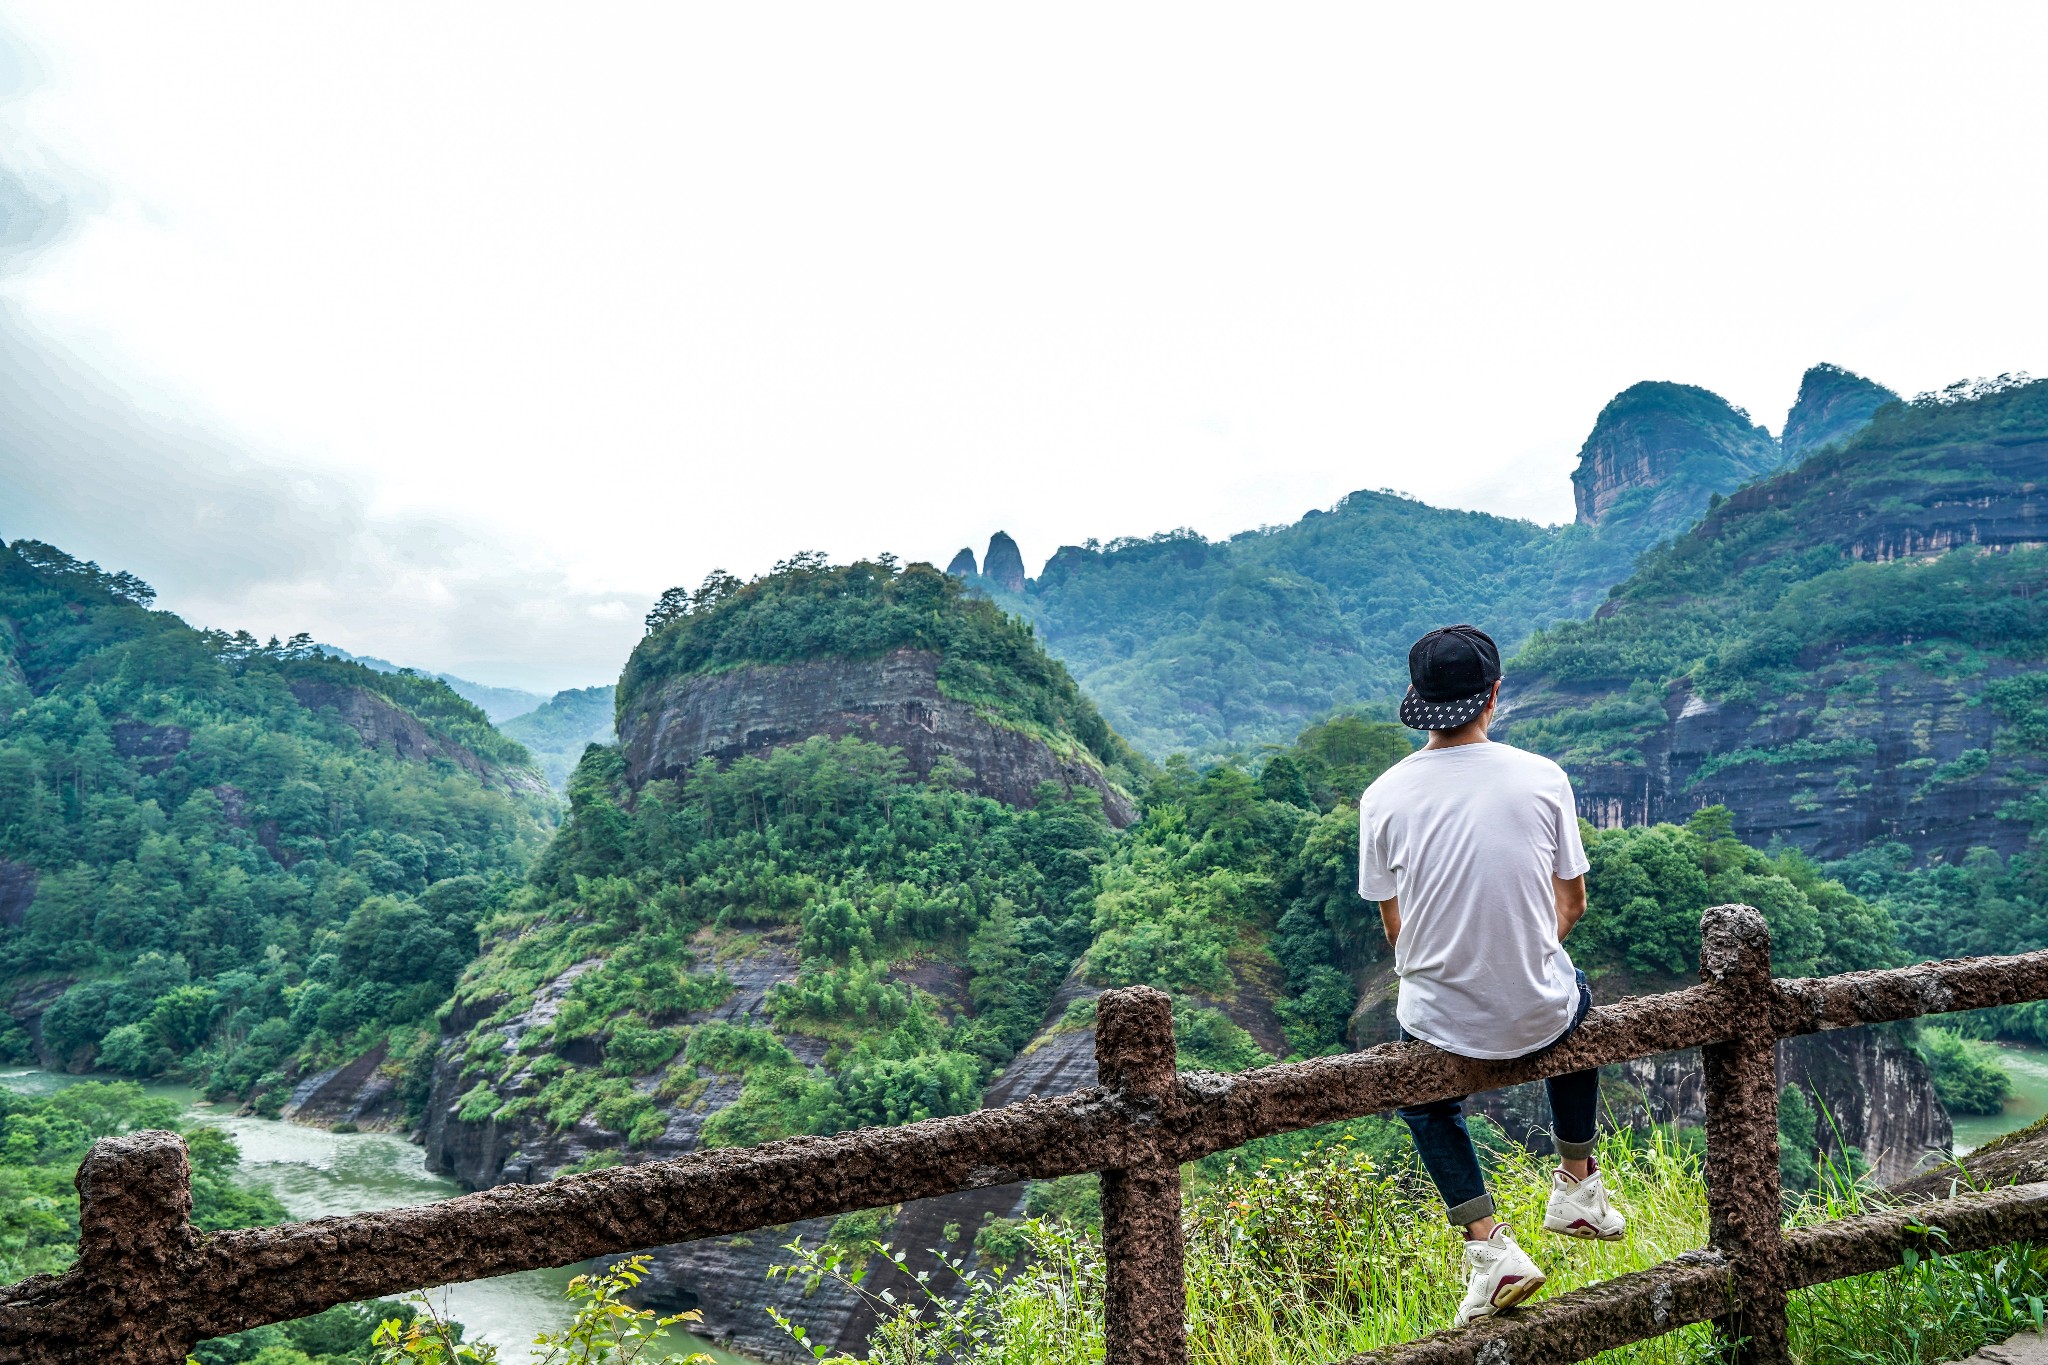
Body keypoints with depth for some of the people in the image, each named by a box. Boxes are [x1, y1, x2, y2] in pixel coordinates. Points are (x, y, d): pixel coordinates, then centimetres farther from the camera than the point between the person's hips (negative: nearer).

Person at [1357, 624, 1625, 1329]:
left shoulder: (1383, 796, -12)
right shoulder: (1542, 777, -11)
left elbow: (1396, 928, -1)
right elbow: (1571, 904, 1)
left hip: (1440, 1026, 0)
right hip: (1538, 1016, 1)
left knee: (1425, 1098, 34)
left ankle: (1487, 1243, 16)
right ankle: (1577, 1185, 47)